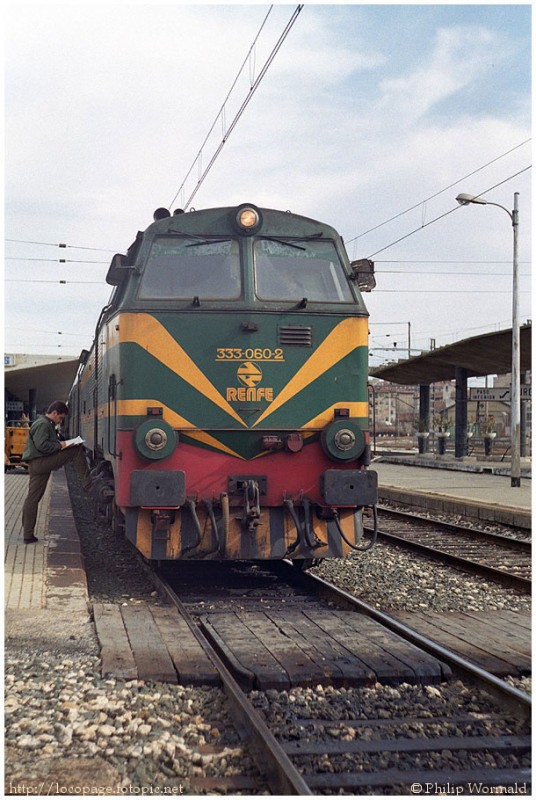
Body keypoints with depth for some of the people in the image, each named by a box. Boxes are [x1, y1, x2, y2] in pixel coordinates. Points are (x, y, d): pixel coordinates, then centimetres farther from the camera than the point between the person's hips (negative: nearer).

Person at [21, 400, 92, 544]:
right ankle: (87, 484, -3)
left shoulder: (46, 424, 24)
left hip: (36, 466, 11)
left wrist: (59, 443, 13)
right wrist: (59, 445, -11)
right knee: (76, 451, -6)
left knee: (32, 498, 8)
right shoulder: (42, 424, -11)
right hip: (41, 462, -11)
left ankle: (28, 535, 10)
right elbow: (41, 446, -22)